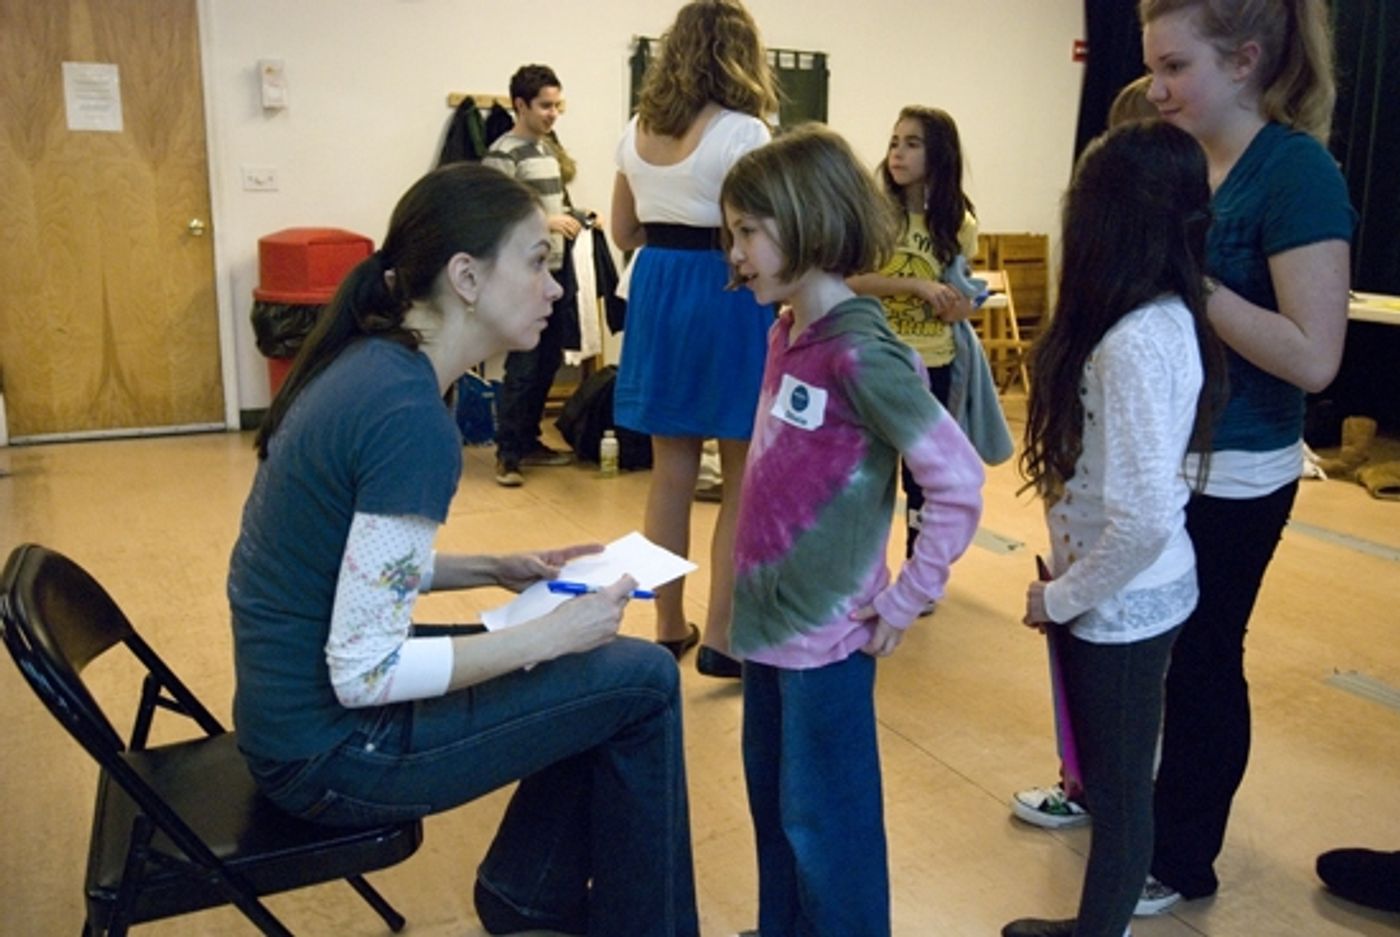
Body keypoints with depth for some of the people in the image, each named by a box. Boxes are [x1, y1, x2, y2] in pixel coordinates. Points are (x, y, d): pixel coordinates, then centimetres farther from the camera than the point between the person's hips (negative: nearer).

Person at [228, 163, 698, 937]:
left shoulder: (372, 362, 1)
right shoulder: (410, 415, -26)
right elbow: (364, 672, -26)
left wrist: (499, 570, 5)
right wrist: (551, 634, -17)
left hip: (298, 701, 9)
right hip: (330, 749, -9)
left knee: (601, 671, 15)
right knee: (641, 682, -3)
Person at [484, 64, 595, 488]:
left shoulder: (549, 147, 15)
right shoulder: (503, 154, -10)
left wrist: (577, 218, 5)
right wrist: (546, 223, -24)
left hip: (557, 271, 8)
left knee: (547, 365, 12)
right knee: (522, 368, -5)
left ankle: (529, 442, 24)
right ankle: (507, 455, 4)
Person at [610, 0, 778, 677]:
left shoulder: (637, 131, 8)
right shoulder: (743, 132, -12)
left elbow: (624, 233, 14)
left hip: (656, 293, 6)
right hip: (726, 297, -6)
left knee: (670, 474, 13)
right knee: (744, 484, 5)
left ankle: (669, 627, 23)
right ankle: (720, 638, 9)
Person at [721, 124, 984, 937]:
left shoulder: (859, 353, -21)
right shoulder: (787, 335, 4)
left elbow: (959, 484, -22)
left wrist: (904, 601, -16)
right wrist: (752, 591, 10)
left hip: (825, 633, -8)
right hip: (768, 620, 8)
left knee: (824, 821, 10)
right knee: (772, 805, 23)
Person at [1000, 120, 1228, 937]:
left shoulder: (1132, 343, -27)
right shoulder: (1172, 316, 1)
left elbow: (1144, 520, -30)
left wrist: (1060, 599, -15)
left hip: (1120, 603, -9)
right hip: (1138, 594, 9)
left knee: (1119, 784, 11)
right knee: (1118, 775, 23)